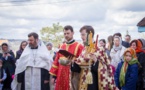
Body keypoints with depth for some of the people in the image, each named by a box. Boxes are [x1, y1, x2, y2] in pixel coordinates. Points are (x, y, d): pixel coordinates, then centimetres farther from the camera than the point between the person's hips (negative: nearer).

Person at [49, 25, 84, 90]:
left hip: (72, 77, -5)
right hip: (61, 77, 5)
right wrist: (54, 75, 11)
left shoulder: (79, 46, -4)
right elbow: (56, 61, 14)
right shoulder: (61, 46, 14)